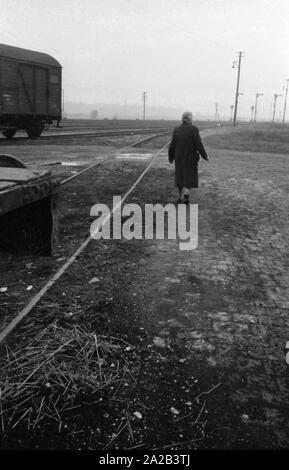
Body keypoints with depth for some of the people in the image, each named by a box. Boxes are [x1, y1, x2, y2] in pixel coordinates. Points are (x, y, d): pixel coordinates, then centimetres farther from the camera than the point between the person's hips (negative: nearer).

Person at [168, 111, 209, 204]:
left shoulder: (176, 130, -1)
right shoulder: (193, 129, -12)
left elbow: (172, 145, 0)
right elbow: (198, 144, -15)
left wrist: (171, 158, 13)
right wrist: (205, 156, -4)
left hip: (179, 158, 3)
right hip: (190, 158, -3)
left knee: (180, 176, 16)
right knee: (189, 177, 7)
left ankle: (181, 197, 24)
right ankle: (186, 193, -18)